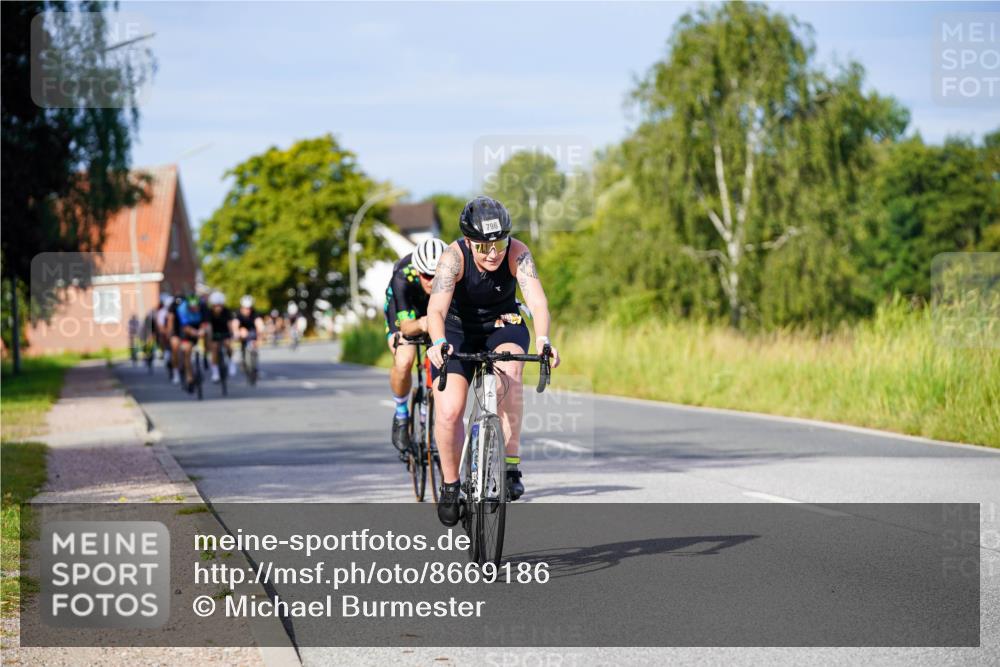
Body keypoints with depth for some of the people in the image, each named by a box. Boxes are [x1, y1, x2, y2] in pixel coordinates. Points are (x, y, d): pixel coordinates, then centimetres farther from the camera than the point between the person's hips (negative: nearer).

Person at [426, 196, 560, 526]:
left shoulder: (517, 253, -25)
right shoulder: (454, 257, -28)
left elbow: (537, 300, -36)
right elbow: (436, 309, -40)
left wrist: (542, 339, -55)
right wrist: (438, 343, -60)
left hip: (503, 327, 1)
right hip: (458, 332, 0)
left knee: (509, 371, -34)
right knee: (448, 412, -15)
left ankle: (511, 465, -25)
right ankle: (450, 484, 12)